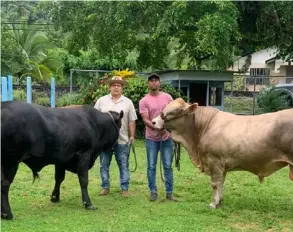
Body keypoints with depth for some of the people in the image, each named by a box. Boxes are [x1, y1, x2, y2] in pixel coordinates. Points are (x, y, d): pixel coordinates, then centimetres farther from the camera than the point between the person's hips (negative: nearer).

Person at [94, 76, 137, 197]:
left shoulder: (128, 102, 5)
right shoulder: (101, 101, 4)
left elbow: (132, 121, 5)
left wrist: (132, 135, -1)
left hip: (122, 140, 0)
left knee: (123, 165, 5)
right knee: (104, 165, 8)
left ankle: (124, 188, 12)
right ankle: (105, 187, 19)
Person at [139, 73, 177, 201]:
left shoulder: (167, 97, 5)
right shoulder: (144, 101, -3)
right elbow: (145, 120, -10)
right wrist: (156, 128, -26)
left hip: (167, 137, 1)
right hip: (151, 138, -1)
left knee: (168, 166, 5)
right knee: (151, 166, 4)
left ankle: (169, 192, 12)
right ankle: (153, 191, 14)